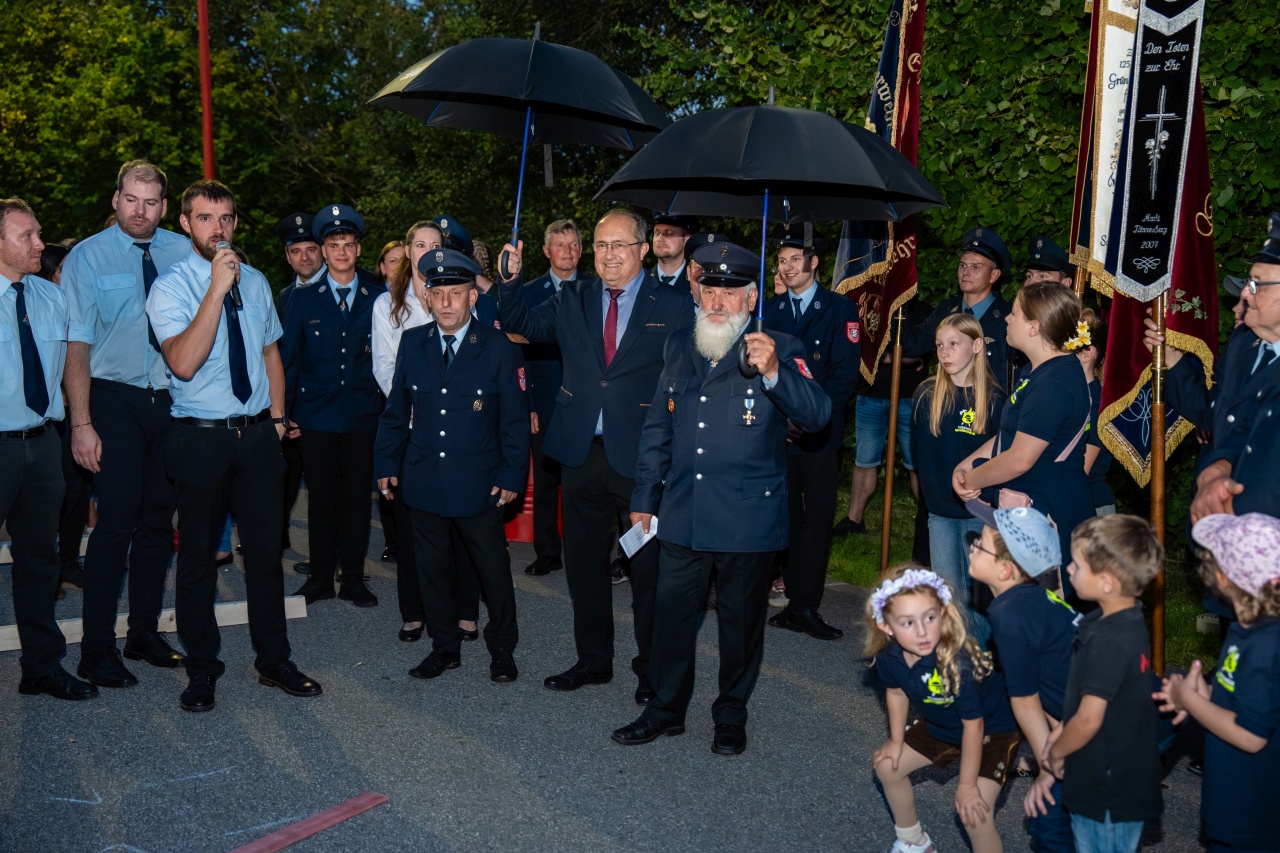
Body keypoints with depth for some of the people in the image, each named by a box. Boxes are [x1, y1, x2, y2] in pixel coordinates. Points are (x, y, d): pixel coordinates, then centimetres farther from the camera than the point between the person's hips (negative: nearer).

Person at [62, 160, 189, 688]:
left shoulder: (183, 252, 5)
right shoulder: (87, 257, -3)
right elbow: (77, 344, -8)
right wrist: (81, 423, -15)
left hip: (172, 401, 4)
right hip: (115, 401, -4)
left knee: (158, 520, 11)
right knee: (117, 521, -7)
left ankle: (145, 634, 26)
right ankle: (97, 651, 6)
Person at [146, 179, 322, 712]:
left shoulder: (255, 282, 9)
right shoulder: (170, 288, -7)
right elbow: (183, 363, -23)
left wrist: (277, 417, 11)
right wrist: (216, 289, -25)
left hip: (257, 433, 4)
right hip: (200, 439, -4)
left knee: (266, 550, 10)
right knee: (198, 555, 7)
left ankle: (273, 661, 25)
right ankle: (202, 670, 23)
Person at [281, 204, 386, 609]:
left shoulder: (377, 300, 6)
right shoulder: (303, 301, 6)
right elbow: (288, 359, 7)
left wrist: (389, 408, -3)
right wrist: (283, 412, 2)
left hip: (363, 417, 0)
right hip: (316, 418, 0)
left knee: (358, 498, 5)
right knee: (321, 499, 6)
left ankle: (353, 578, 16)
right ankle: (321, 577, 18)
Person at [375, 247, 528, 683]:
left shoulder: (499, 348, -6)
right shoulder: (412, 343, 4)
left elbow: (515, 419, -4)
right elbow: (395, 409, 10)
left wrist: (511, 476, -7)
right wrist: (387, 464, 6)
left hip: (479, 483, -3)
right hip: (424, 481, 3)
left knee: (493, 568, 7)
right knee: (432, 566, 13)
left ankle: (502, 648, 26)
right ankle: (445, 647, 30)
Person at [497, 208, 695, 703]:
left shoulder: (674, 308, -3)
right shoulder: (573, 300, 9)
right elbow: (522, 325, 9)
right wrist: (512, 279, -7)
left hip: (643, 458, -4)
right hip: (582, 454, 4)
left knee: (649, 568, 7)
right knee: (584, 563, 15)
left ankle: (652, 668, 24)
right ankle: (593, 659, 33)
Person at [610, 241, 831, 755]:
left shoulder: (782, 351, -6)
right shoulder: (679, 348, 8)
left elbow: (816, 414, -21)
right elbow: (657, 428, 15)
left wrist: (773, 372, -38)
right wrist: (644, 498, 14)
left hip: (748, 518, -4)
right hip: (683, 514, 4)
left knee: (741, 621, 11)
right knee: (672, 614, 12)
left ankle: (732, 716, 30)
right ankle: (666, 708, 31)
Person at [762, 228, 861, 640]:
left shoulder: (841, 310, 3)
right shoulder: (769, 312, 13)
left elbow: (845, 374, -4)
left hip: (818, 435, -2)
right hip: (776, 433, 3)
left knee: (817, 518, -2)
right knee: (786, 517, 2)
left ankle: (805, 607, 5)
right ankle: (798, 603, 10)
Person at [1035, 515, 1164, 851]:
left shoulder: (1109, 643, -28)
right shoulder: (1124, 623, 1)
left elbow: (1089, 721, -26)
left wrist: (1055, 754, -10)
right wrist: (1061, 730, 4)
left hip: (1109, 797, -9)